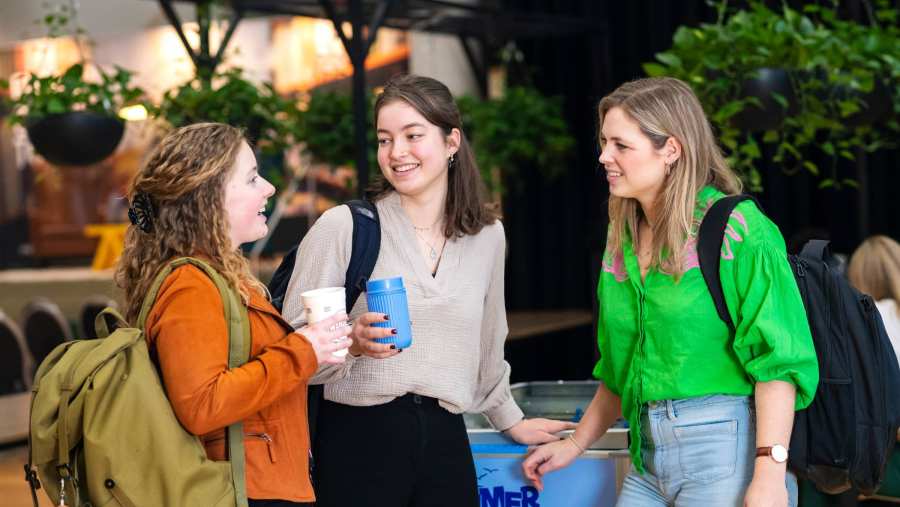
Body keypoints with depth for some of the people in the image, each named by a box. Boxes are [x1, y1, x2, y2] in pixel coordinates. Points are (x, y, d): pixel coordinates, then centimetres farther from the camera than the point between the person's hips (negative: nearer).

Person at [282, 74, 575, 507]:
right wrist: (350, 343, -22)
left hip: (445, 443, 3)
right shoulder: (343, 226, -5)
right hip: (358, 440, -3)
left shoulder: (487, 236, 8)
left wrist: (509, 419, 30)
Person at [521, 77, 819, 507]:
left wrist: (770, 472, -22)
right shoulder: (622, 241, 12)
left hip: (724, 446, -7)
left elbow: (777, 357, -15)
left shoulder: (738, 230, -9)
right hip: (647, 456, 7)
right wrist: (576, 444, 19)